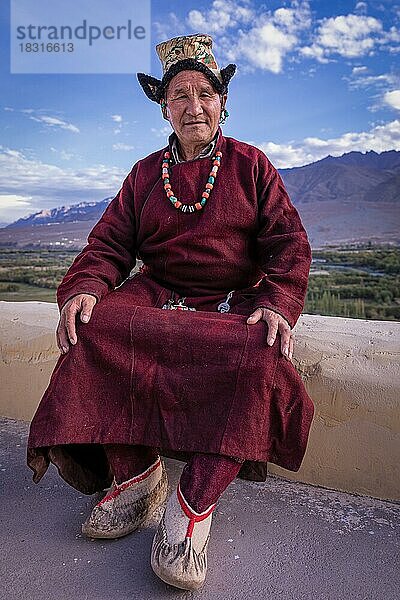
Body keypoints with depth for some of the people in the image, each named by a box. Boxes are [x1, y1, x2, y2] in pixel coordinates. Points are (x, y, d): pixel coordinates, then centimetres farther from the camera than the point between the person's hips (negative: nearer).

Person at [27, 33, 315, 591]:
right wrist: (83, 288, -15)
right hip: (156, 295, 2)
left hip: (235, 303, -1)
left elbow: (289, 243, 2)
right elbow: (110, 243, 7)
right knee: (95, 325, -28)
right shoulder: (145, 174, 16)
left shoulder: (251, 164, 10)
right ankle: (135, 473, -16)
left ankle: (195, 503, -23)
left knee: (258, 355, -34)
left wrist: (277, 304, -18)